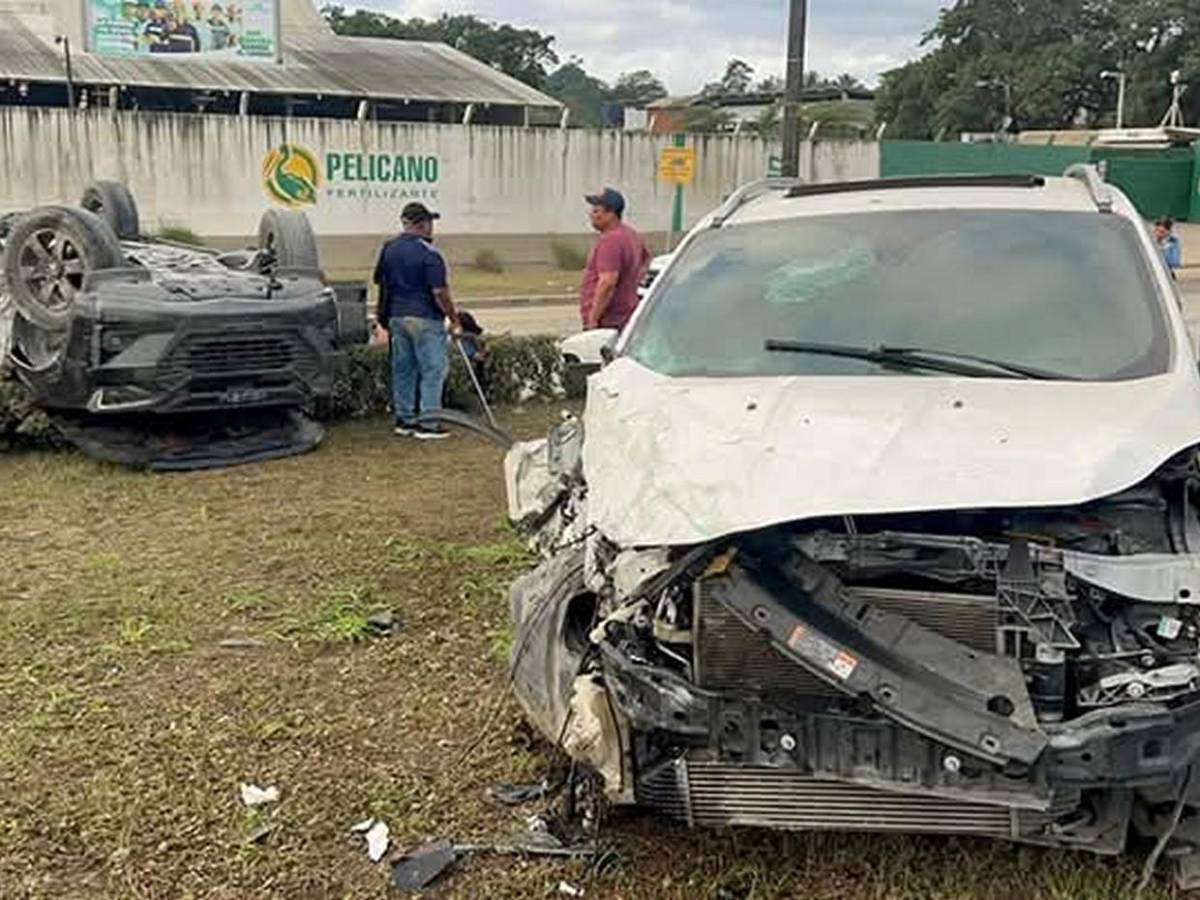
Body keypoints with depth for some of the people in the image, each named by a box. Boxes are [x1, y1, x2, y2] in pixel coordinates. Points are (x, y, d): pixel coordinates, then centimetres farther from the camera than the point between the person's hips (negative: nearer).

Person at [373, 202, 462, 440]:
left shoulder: (388, 249, 7)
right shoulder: (427, 252, -14)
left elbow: (381, 283, 13)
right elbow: (440, 292, -17)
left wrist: (383, 317, 21)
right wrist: (454, 320, -8)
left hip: (397, 317, 7)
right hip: (425, 318, -7)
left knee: (403, 368, 13)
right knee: (433, 369, -1)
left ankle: (404, 419, 18)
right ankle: (428, 423, -3)